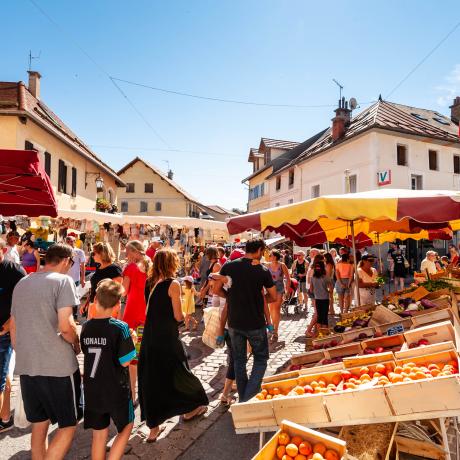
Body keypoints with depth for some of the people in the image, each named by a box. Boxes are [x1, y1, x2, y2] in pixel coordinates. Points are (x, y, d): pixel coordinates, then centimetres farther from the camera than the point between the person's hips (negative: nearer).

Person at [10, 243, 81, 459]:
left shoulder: (21, 283, 12)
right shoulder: (62, 280, -11)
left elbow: (13, 325, 17)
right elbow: (65, 326, -19)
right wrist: (77, 345, -1)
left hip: (26, 365, 7)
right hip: (58, 366, -7)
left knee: (39, 425, 20)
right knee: (68, 425, 7)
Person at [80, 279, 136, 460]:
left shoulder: (86, 327, -5)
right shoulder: (120, 327, -20)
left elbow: (87, 353, 7)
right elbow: (125, 362, -16)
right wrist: (130, 341, -3)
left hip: (92, 390, 4)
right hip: (116, 390, -4)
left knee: (99, 434, 19)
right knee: (126, 427, 19)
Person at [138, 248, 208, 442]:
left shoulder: (149, 282, 3)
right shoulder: (173, 284, -15)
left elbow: (150, 308, 10)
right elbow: (178, 317, -13)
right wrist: (184, 315, 7)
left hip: (149, 337, 5)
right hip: (168, 339, -5)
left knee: (151, 378, 12)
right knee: (179, 373, 15)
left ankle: (153, 427, 23)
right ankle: (190, 408, 37)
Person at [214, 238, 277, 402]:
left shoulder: (229, 266, -6)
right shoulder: (263, 271, -11)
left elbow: (217, 289, 1)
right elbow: (273, 297, -2)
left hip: (234, 323, 3)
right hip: (255, 324, -3)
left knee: (239, 360, 19)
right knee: (261, 358, 16)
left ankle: (243, 397, 30)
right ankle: (248, 398, 7)